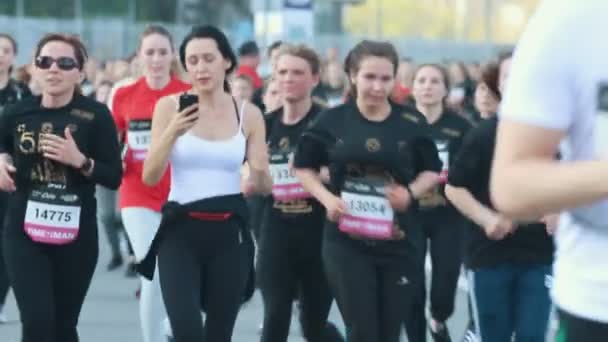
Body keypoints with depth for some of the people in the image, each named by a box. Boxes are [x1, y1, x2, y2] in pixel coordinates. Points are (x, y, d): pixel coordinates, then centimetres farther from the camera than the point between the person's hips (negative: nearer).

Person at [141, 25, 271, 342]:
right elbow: (150, 177, -6)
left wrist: (258, 179, -18)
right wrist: (173, 133, -21)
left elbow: (265, 185, 5)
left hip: (230, 233, 2)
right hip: (181, 230, -2)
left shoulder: (248, 114, 3)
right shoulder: (169, 106, -1)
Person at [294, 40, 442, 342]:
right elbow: (304, 167, 8)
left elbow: (431, 171, 11)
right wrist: (327, 198, -9)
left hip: (398, 243, 2)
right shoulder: (333, 120, -2)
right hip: (347, 243, -2)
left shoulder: (411, 123, 0)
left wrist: (411, 193, -10)